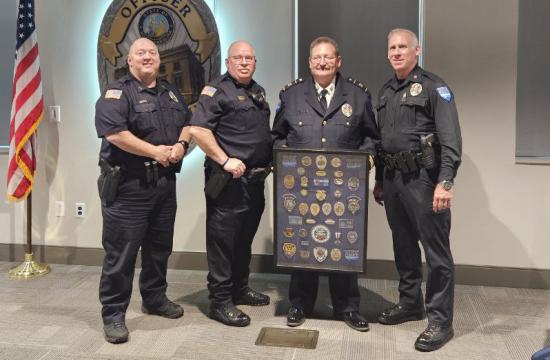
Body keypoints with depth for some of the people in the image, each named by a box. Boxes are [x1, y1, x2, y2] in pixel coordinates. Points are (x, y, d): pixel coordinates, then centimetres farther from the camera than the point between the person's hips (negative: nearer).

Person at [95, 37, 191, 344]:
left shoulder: (171, 93, 16)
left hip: (165, 182, 7)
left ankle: (155, 298, 34)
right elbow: (113, 133, -22)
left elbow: (188, 123, 20)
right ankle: (114, 314, 7)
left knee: (160, 246, 17)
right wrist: (155, 151, -18)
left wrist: (181, 144, -3)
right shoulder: (117, 93, -8)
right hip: (128, 185, -7)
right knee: (121, 252, -3)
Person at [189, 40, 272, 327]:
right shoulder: (217, 91, -8)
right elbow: (197, 130, -19)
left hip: (255, 179, 8)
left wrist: (268, 161, 15)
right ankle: (220, 301, 5)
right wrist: (225, 160, -21)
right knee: (223, 238, -3)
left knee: (245, 237, 17)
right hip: (228, 180, -8)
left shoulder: (258, 92, 18)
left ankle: (240, 289, 31)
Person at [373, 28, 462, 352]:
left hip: (423, 177, -7)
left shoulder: (433, 87, -6)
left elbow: (450, 139, -14)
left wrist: (445, 182, -23)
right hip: (392, 177, 7)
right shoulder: (386, 91, 16)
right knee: (403, 246, 16)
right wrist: (379, 180, 19)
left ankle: (440, 320, 4)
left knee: (436, 251, -3)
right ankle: (411, 303, 30)